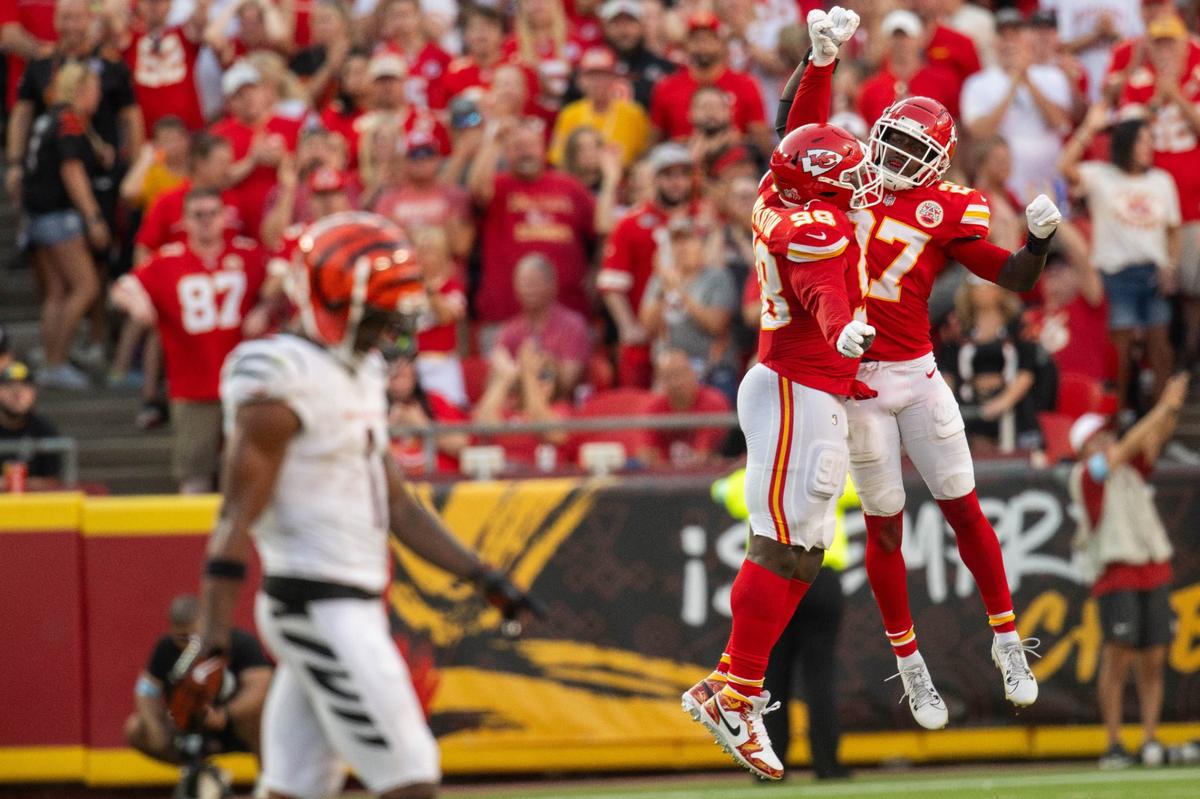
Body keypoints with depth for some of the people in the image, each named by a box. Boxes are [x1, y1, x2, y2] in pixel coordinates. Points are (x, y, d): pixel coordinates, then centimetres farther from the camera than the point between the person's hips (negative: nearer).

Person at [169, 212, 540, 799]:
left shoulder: (361, 375, 15)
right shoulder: (285, 382, -15)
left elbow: (397, 505, 22)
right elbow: (237, 519, -18)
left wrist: (483, 577, 17)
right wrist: (211, 646, -22)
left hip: (354, 606, 9)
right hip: (320, 607, -9)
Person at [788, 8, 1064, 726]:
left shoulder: (947, 212, -2)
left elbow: (1013, 276, -6)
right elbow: (800, 128, 5)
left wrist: (1040, 239, -24)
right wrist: (821, 59, -4)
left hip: (916, 375, -1)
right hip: (854, 381, 1)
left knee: (963, 508, 3)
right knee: (885, 524, 6)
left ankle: (1008, 641, 17)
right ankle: (911, 667, 16)